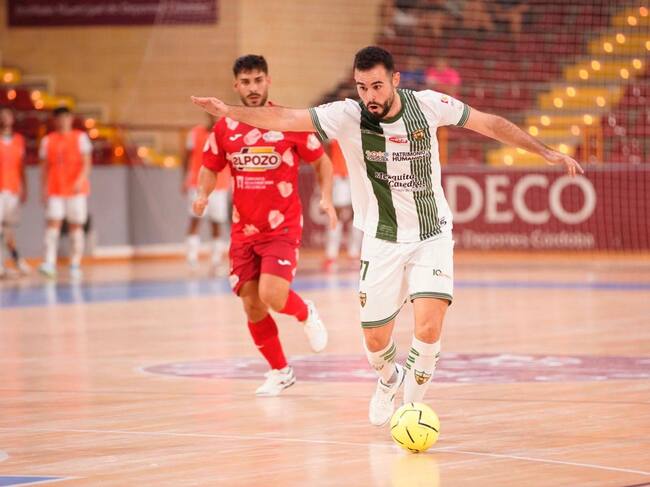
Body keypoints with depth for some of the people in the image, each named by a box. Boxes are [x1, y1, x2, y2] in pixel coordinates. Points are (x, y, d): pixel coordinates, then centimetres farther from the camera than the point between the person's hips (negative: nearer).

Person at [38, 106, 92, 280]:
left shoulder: (80, 137, 4)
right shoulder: (48, 140, 11)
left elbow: (87, 163, -3)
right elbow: (45, 166, 12)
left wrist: (81, 179, -19)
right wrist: (45, 189, 5)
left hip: (76, 189, -1)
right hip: (55, 190, 1)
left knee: (76, 226, 2)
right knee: (53, 223, -12)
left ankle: (75, 265, 7)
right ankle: (49, 263, -21)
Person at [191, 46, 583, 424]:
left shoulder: (427, 105, -12)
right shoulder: (348, 117, -15)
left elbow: (491, 124, 0)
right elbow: (285, 119, -24)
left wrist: (546, 152, 0)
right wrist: (229, 111, -38)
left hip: (432, 237, -1)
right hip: (382, 242, 1)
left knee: (429, 326, -20)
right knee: (376, 341, 6)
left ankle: (412, 404, 3)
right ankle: (389, 378, 42)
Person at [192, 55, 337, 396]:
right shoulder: (224, 128, 2)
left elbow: (322, 161, 4)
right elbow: (210, 168, 14)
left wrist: (326, 198, -11)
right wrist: (203, 195, -6)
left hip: (282, 227, -4)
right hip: (243, 230, 4)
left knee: (272, 296, -21)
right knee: (252, 305, 3)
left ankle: (306, 314, 15)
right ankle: (280, 372, 22)